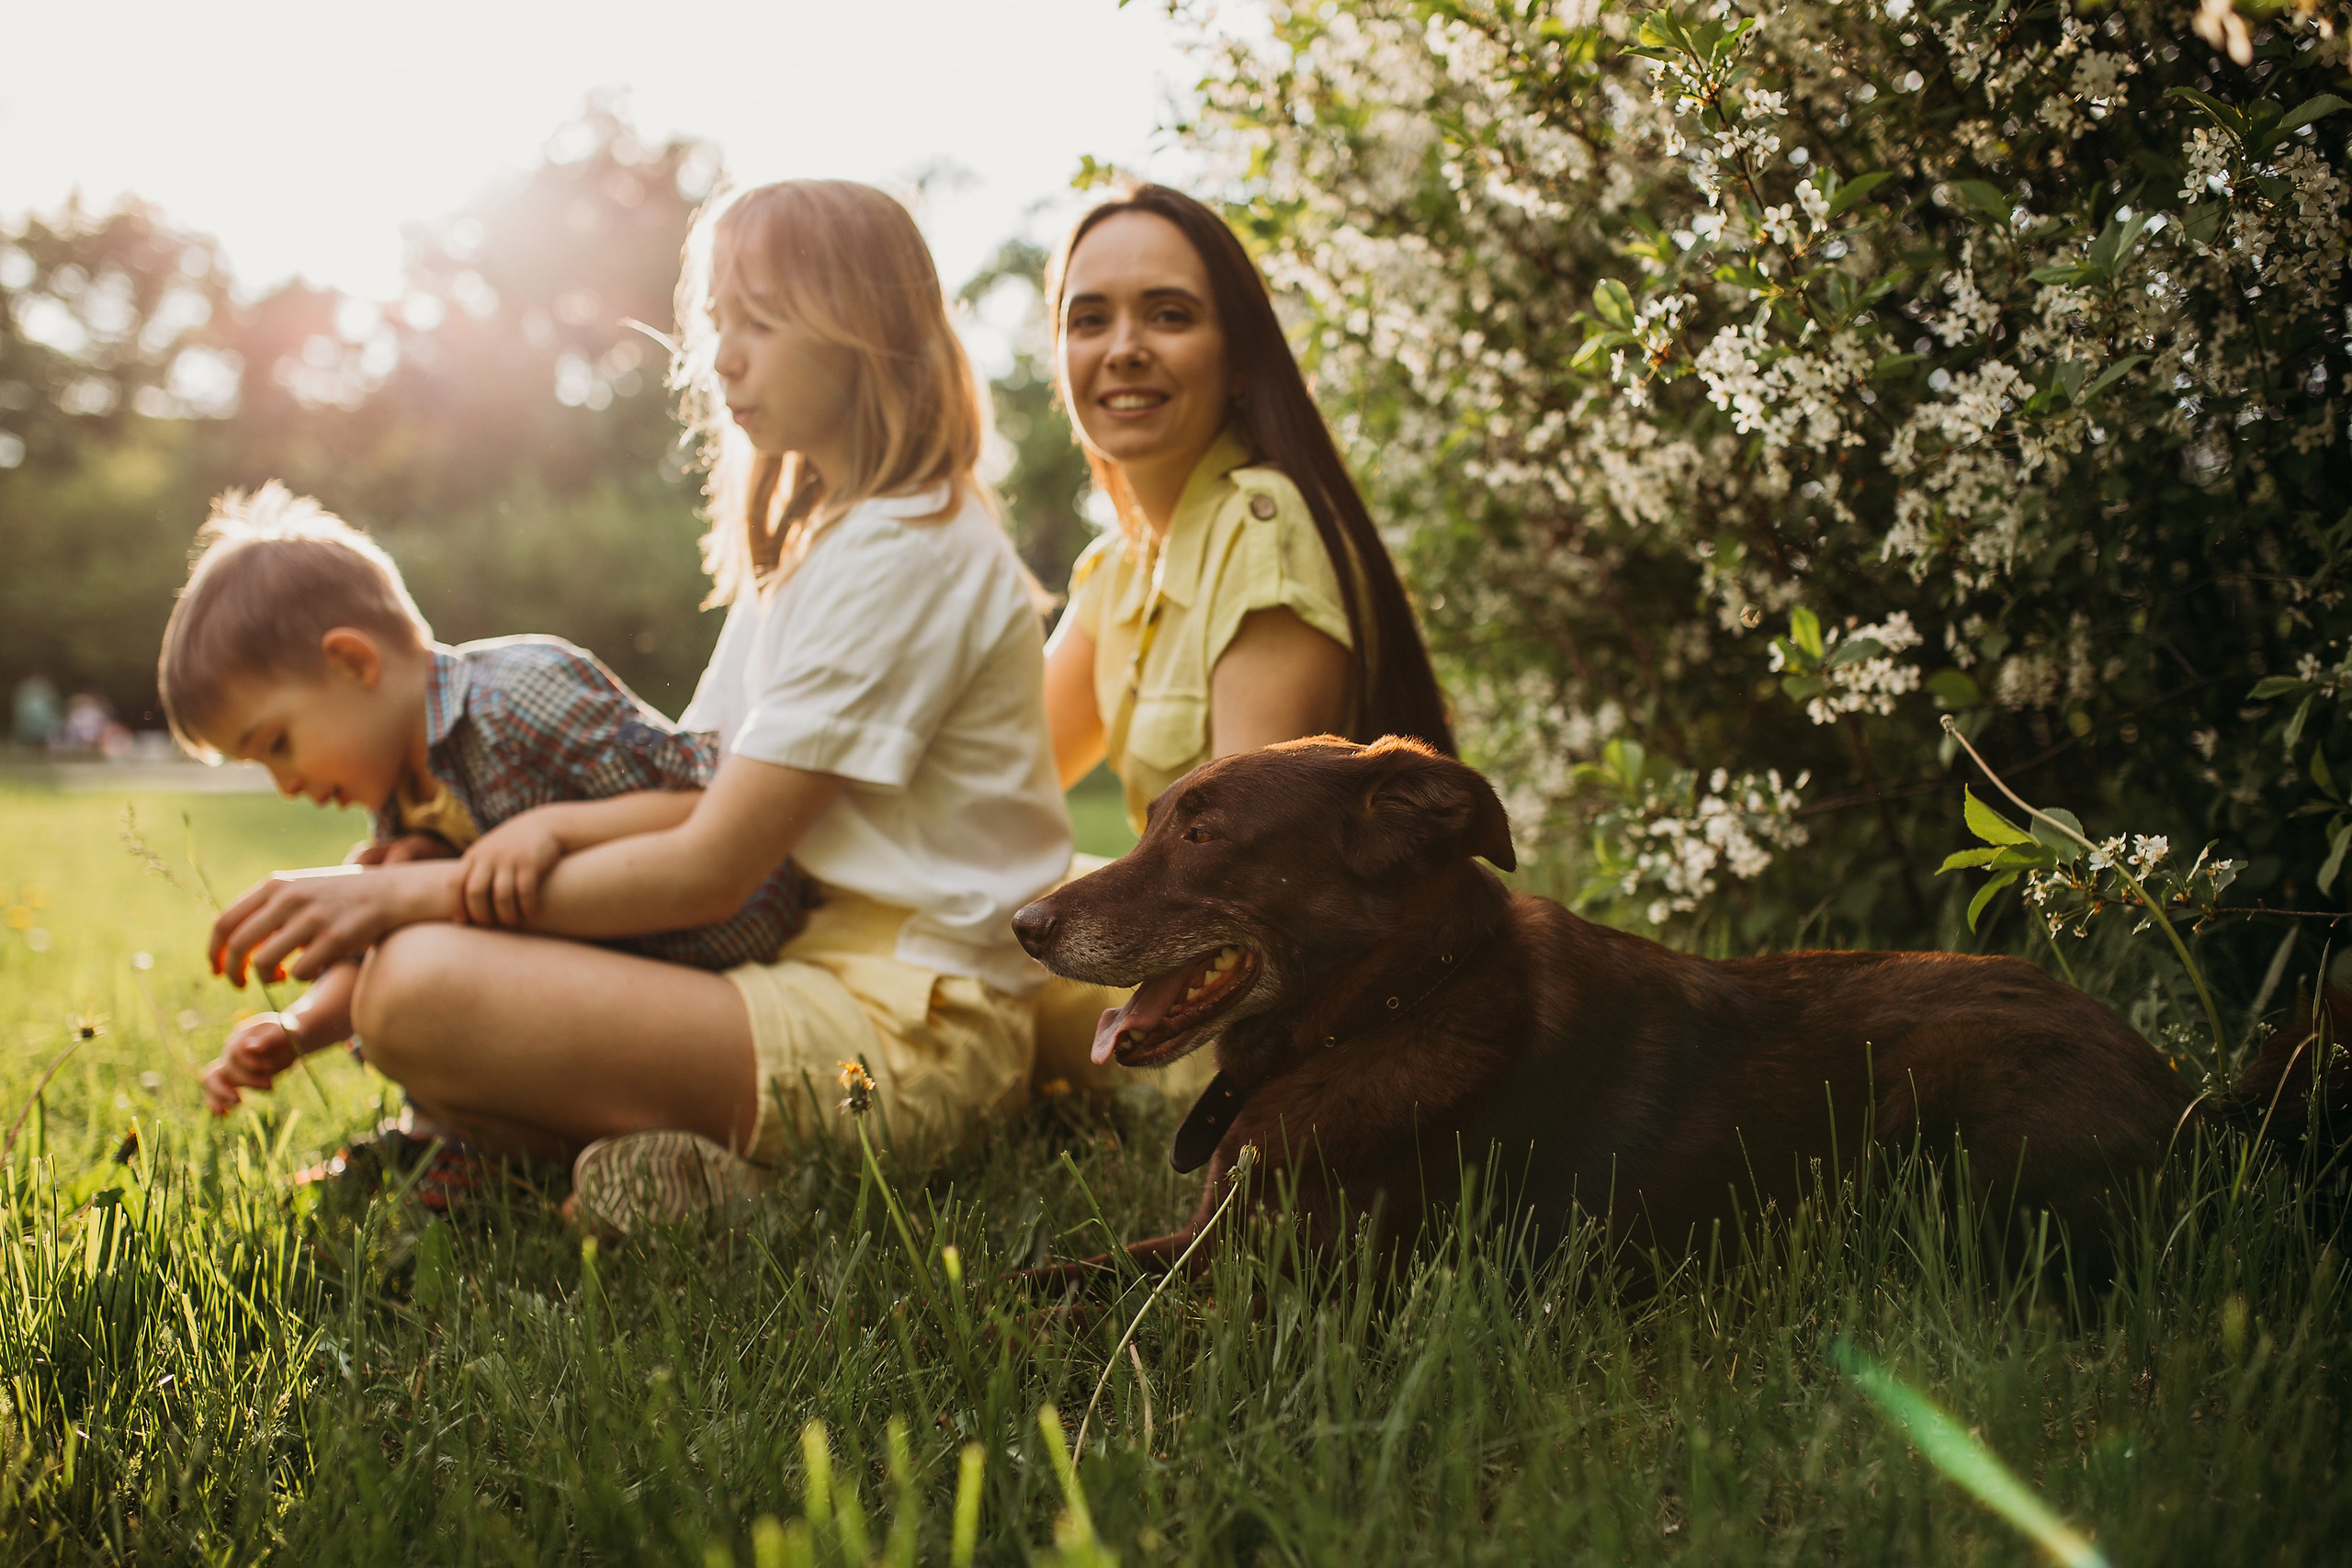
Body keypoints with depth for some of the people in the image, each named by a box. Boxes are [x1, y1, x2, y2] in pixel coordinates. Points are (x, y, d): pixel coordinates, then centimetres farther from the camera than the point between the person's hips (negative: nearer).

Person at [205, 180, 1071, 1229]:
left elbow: (709, 869, -17)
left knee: (421, 990, -26)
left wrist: (408, 894, -13)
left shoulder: (907, 551, -13)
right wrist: (554, 826, -10)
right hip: (819, 971, 10)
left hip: (907, 1025, -10)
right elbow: (707, 790, 13)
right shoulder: (803, 539, 20)